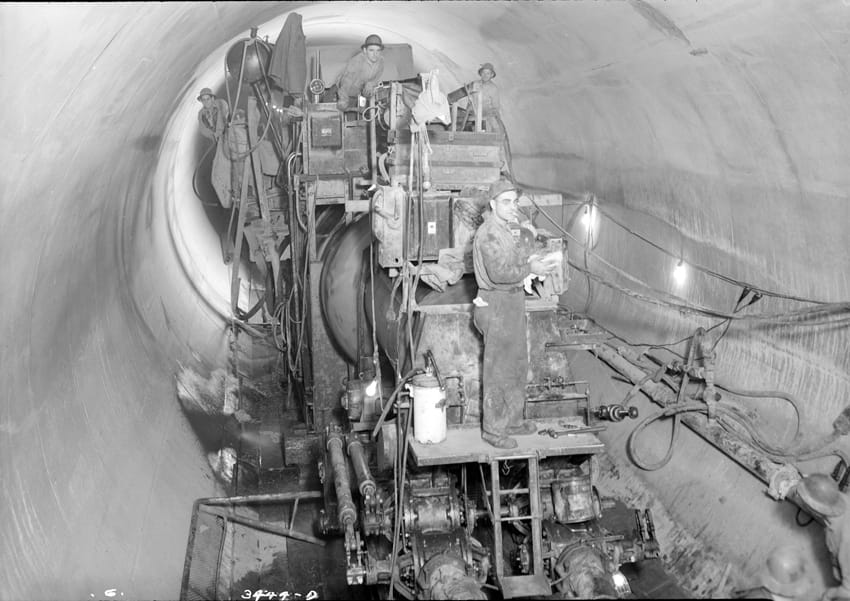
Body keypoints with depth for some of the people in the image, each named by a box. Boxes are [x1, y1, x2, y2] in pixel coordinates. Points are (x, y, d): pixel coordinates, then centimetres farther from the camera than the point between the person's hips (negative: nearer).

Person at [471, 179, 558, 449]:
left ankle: (512, 420, 31)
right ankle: (493, 429, 8)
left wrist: (526, 258, 5)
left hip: (511, 304, 10)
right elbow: (499, 273, -27)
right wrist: (530, 269, -19)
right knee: (499, 371, -2)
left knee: (518, 365, 18)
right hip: (497, 306, -10)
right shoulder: (489, 233, -19)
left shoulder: (502, 230, 13)